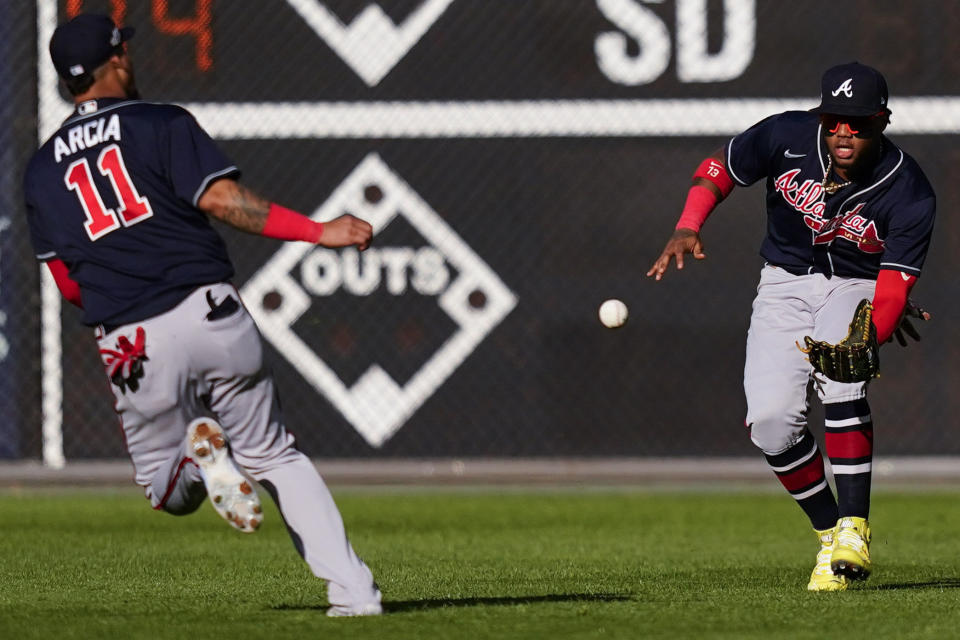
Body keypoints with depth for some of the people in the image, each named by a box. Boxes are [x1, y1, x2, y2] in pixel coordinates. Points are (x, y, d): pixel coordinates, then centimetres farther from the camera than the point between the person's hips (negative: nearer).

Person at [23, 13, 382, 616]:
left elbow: (68, 281, 11)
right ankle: (352, 588, -2)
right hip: (212, 313, -1)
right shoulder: (161, 124, 3)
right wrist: (317, 231, -11)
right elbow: (220, 197, -11)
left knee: (170, 490, 18)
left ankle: (203, 455, -19)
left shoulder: (42, 170, 13)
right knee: (276, 457, 13)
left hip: (132, 344, 1)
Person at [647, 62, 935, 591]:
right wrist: (687, 229, -19)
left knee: (839, 380, -33)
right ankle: (829, 534, 1)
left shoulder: (909, 194, -24)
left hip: (858, 286, -3)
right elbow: (719, 169, -2)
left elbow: (893, 289, -27)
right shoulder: (787, 137, -19)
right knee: (770, 419, -16)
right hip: (786, 284, 3)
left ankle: (853, 532, -29)